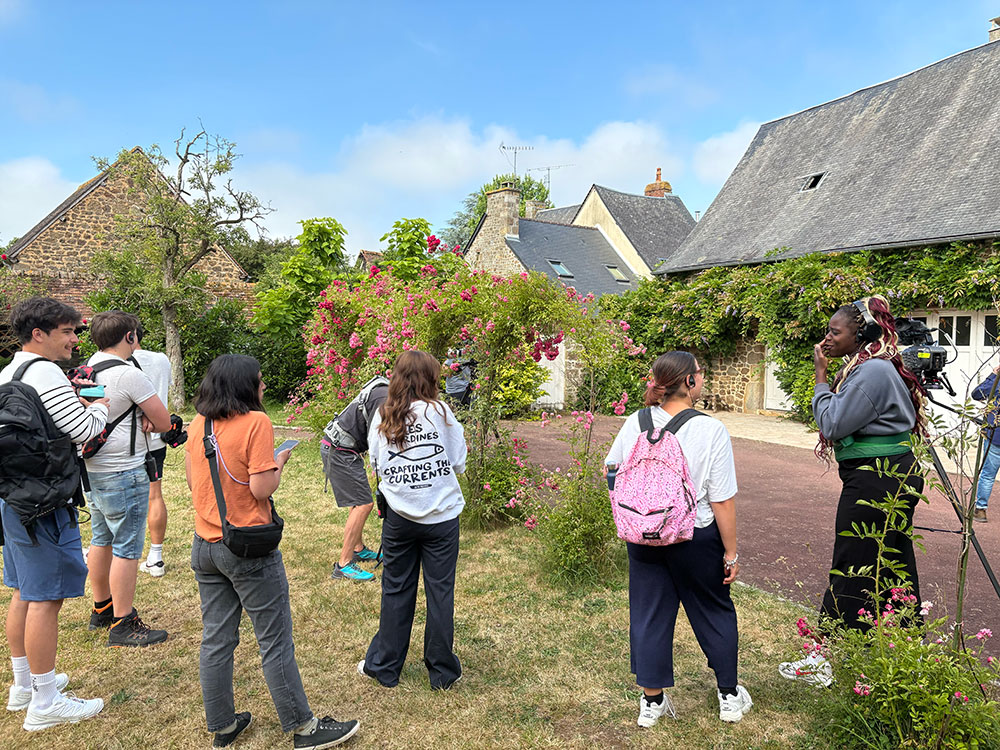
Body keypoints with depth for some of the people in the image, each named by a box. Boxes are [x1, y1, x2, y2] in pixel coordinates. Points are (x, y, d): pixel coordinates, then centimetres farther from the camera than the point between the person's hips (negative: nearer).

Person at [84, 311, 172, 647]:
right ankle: (122, 625, 6)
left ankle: (102, 609, 34)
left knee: (101, 540, 20)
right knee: (127, 548, -1)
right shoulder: (129, 374, -18)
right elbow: (164, 423, -14)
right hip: (123, 474, -9)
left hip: (92, 469, 9)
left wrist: (138, 417, 1)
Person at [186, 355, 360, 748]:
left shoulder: (198, 424, 4)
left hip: (205, 546, 7)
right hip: (249, 551, -7)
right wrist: (279, 462, -2)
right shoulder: (255, 422, -17)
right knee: (275, 643, 4)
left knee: (216, 640, 16)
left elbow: (193, 481, 13)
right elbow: (262, 488, -19)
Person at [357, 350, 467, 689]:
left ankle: (384, 666, 28)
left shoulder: (382, 417, 0)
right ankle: (443, 671, 20)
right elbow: (459, 462, -3)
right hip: (441, 516, -2)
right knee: (440, 591, 8)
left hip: (399, 518, 3)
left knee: (396, 591, 15)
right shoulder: (439, 411, -8)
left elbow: (377, 468, 7)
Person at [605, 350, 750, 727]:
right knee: (714, 611, 19)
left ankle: (651, 701, 28)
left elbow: (611, 471, 6)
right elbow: (723, 501, -16)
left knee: (649, 613, 15)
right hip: (697, 538, -2)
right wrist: (732, 553, -6)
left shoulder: (635, 423, -7)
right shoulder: (711, 430, -18)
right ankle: (729, 696, 36)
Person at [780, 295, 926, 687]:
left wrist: (821, 374, -12)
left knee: (850, 571, -3)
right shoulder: (871, 365, 13)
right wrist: (827, 375, 6)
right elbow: (843, 420, 15)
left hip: (874, 482, -10)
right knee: (896, 567, 17)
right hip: (898, 478, 10)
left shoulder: (871, 371, -19)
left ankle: (823, 660, 8)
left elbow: (833, 424, -19)